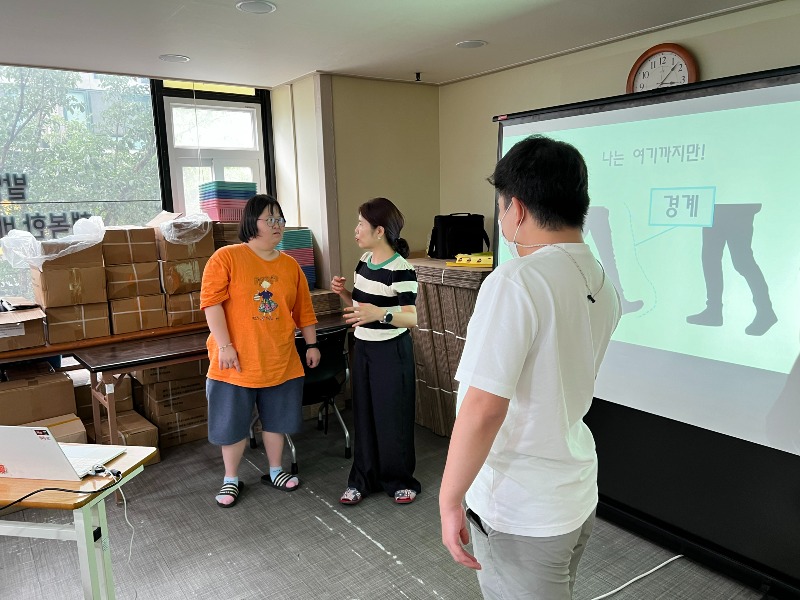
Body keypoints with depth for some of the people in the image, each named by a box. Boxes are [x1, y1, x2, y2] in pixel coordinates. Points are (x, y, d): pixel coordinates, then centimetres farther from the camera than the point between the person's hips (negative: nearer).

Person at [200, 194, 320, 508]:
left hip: (280, 361, 4)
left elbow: (303, 309, 10)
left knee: (276, 419, 16)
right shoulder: (226, 257, -8)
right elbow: (212, 302, -13)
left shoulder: (290, 265, 6)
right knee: (233, 422, 9)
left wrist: (311, 344, 10)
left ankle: (275, 472, 34)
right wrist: (225, 346, -18)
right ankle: (231, 480, 28)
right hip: (237, 361, -4)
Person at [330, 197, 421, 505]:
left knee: (392, 417, 5)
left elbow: (411, 318, -23)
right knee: (363, 414, 13)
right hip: (363, 348, 7)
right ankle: (362, 480, 26)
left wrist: (380, 313, -39)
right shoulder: (365, 260, 5)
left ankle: (399, 480, 24)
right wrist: (343, 293, -3)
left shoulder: (401, 270, -19)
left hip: (391, 352, -7)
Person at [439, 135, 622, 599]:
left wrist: (449, 500, -17)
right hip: (580, 493, 8)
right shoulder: (604, 285, 1)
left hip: (522, 512, -8)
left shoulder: (515, 283, -25)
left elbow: (483, 408, -29)